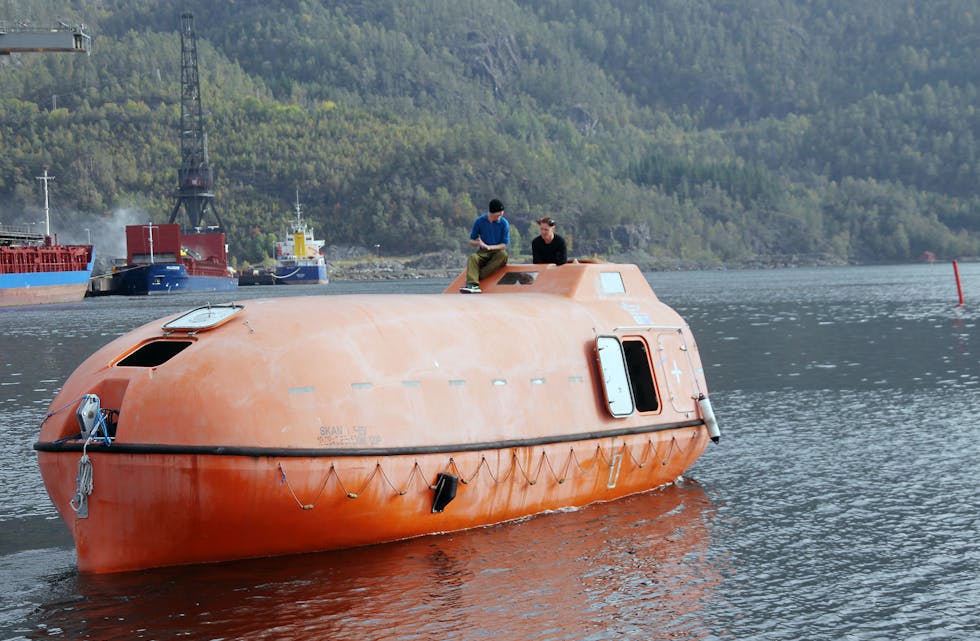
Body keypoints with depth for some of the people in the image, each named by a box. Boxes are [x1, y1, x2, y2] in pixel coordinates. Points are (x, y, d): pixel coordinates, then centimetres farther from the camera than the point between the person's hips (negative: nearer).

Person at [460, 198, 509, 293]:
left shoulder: (504, 223, -5)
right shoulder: (479, 221, -1)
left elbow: (504, 245, -6)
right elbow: (471, 241, 5)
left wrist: (489, 247, -21)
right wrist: (479, 243, -18)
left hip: (497, 251, -1)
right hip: (483, 253, 1)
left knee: (503, 255, -36)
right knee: (473, 257, -32)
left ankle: (478, 276, -40)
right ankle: (473, 285, -54)